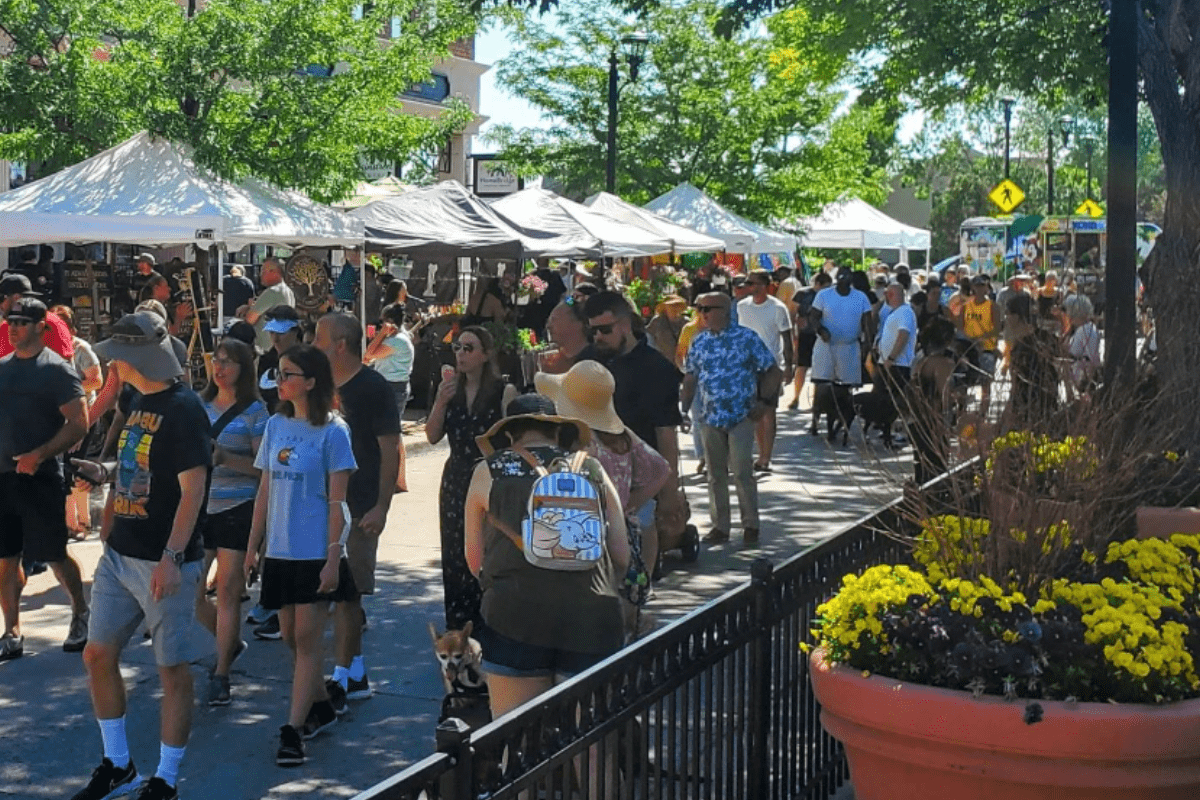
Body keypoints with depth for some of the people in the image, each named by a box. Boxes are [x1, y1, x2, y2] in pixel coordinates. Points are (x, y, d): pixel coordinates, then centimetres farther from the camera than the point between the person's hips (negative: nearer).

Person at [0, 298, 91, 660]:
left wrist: (39, 456, -21)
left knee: (54, 555, 1)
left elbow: (79, 423, -12)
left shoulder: (56, 369, -7)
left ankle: (80, 616, 22)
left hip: (40, 477, -6)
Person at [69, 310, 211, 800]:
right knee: (98, 654, 12)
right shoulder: (138, 401, 11)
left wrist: (172, 557, -23)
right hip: (119, 556, 9)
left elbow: (192, 489, -19)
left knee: (173, 668, 2)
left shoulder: (183, 408, -15)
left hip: (164, 563, -9)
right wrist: (103, 472, 6)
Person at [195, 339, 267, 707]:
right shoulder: (199, 405, 11)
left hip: (237, 509, -5)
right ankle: (230, 642, 27)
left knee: (227, 590, -4)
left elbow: (262, 465, -9)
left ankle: (221, 673, 5)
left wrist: (225, 457, -22)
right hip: (200, 508, 5)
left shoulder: (254, 410, -3)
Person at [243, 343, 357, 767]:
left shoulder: (332, 431, -8)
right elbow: (265, 491, 12)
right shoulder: (276, 425, 8)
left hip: (315, 552, -6)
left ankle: (292, 730, -3)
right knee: (291, 637, 11)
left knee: (307, 639, -4)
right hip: (281, 552, 6)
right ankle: (321, 708, 29)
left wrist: (333, 557, -14)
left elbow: (337, 501, -9)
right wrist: (253, 547, 10)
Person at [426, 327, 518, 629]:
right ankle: (457, 633, 16)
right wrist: (440, 403, -11)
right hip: (456, 482, 5)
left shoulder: (504, 391, -6)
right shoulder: (450, 389, 8)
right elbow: (432, 436, 4)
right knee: (455, 558, 7)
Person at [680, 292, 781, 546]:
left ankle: (751, 525, 7)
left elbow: (773, 371, -1)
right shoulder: (699, 342, 8)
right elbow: (690, 379, 15)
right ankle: (720, 525, 17)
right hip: (710, 419, 4)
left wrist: (763, 401, -9)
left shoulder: (746, 338, -4)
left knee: (742, 472, -6)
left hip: (741, 417, -4)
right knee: (716, 475, 8)